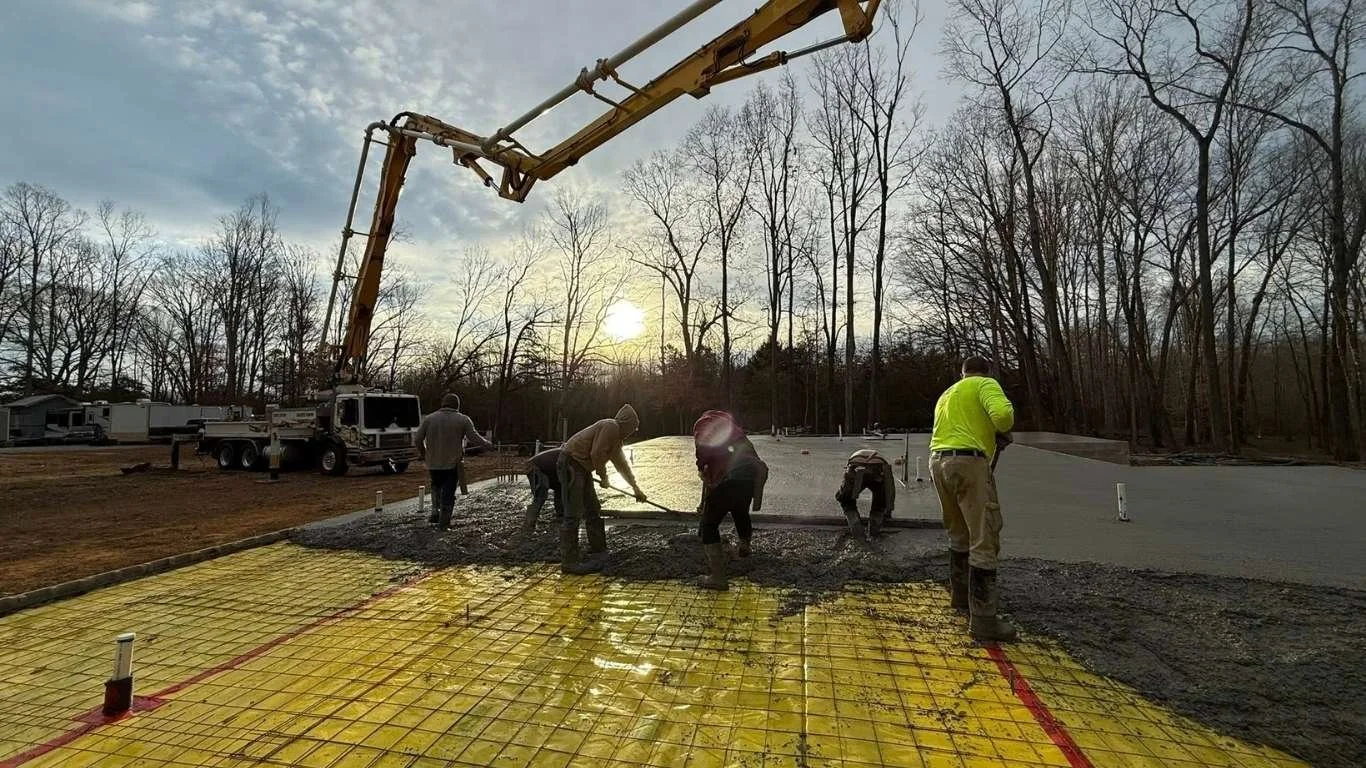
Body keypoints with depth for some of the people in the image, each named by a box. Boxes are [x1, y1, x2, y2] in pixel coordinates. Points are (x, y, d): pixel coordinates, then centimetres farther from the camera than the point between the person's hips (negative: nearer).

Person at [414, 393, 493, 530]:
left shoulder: (429, 418, 1)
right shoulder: (463, 420, -5)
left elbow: (417, 439, 0)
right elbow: (474, 438, -9)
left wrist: (422, 453, 17)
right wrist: (487, 444, 8)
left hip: (433, 462, 2)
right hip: (453, 462, -2)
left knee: (436, 486, 26)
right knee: (448, 492, 6)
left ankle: (435, 512, 15)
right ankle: (444, 522, 5)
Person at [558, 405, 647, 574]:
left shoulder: (616, 437, 17)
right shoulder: (611, 426, -14)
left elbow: (622, 464, 28)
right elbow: (596, 454, -21)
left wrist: (635, 487, 34)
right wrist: (604, 476, -6)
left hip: (582, 468, 11)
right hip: (571, 463, -11)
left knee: (593, 510, 16)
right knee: (573, 515, -10)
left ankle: (598, 552, 27)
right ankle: (569, 562, -7)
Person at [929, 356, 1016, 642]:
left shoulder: (947, 394, 27)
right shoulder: (986, 384, 4)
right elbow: (1002, 414, -16)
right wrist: (1004, 429, 5)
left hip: (938, 461, 8)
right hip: (967, 462, -8)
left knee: (960, 534, 23)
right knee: (984, 540, -5)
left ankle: (961, 595, 35)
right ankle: (983, 619, -4)